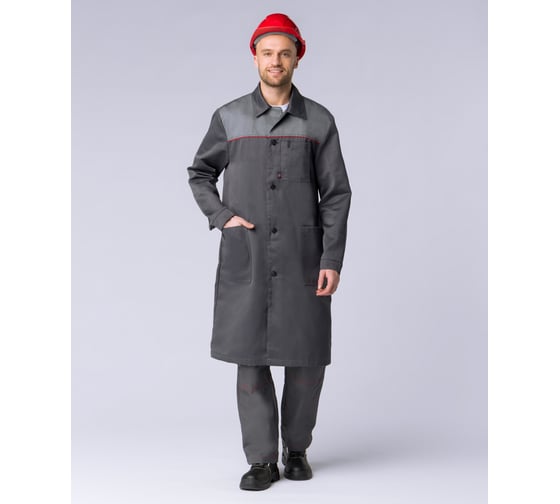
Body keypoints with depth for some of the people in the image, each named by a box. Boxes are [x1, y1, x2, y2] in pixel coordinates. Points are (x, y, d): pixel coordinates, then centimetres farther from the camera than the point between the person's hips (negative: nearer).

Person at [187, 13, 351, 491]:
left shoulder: (319, 121, 4)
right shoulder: (229, 118, 5)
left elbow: (336, 195, 1)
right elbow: (200, 174, 16)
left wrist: (332, 260, -6)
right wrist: (221, 216, -2)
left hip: (302, 259, 0)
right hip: (246, 259, 0)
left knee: (307, 360, 2)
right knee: (251, 357, -1)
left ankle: (296, 448, 23)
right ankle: (263, 460, 11)